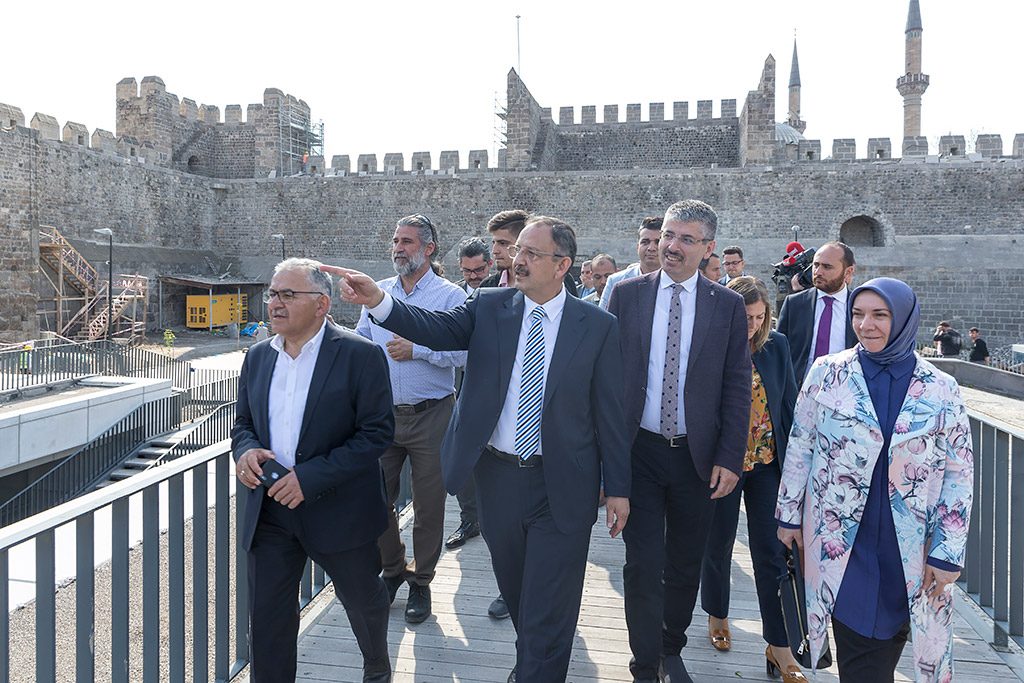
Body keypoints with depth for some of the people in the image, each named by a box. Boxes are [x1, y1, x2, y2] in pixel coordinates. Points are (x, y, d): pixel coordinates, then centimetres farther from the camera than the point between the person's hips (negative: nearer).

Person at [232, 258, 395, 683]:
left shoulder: (361, 356, -13)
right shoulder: (258, 357, 6)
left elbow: (377, 433, -16)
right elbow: (243, 422, 15)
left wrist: (310, 477, -22)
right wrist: (245, 450, -10)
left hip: (338, 511, -3)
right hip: (269, 512, 4)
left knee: (363, 600, 19)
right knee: (266, 619, 8)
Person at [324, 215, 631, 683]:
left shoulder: (598, 326, -5)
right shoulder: (489, 307, 1)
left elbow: (611, 413, -3)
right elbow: (436, 329, -14)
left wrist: (619, 488, -2)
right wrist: (378, 301, -32)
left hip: (561, 486, -3)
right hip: (496, 474, 3)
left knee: (548, 611, 5)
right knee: (515, 590, 24)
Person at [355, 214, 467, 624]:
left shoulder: (450, 296, -3)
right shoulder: (378, 292, 11)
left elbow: (463, 351, -12)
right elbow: (361, 342, 16)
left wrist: (417, 350, -17)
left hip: (430, 416, -4)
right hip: (383, 413, 4)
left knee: (428, 505, 5)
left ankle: (421, 583, 23)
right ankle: (392, 569, 30)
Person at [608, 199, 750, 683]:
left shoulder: (728, 305, 1)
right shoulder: (626, 295, 1)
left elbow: (737, 389, 0)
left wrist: (730, 459, -6)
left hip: (697, 456, 1)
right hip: (638, 451, -1)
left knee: (686, 565, 14)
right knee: (643, 565, 1)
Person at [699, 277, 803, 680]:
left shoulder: (776, 346, -1)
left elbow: (789, 404, 6)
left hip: (768, 464, 2)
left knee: (771, 552, 2)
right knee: (718, 545, 14)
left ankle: (779, 645, 12)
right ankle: (717, 615, 39)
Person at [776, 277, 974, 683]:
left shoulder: (941, 389, -1)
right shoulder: (827, 372, -1)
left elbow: (960, 473, 1)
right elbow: (800, 445, 5)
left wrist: (948, 553, -2)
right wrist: (789, 513, 6)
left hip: (910, 551, 1)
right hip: (840, 540, -1)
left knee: (888, 640, 10)